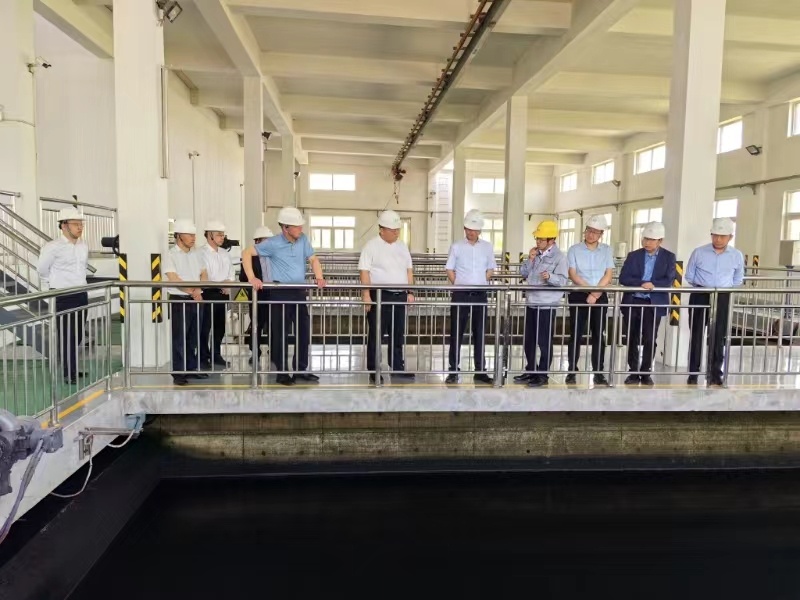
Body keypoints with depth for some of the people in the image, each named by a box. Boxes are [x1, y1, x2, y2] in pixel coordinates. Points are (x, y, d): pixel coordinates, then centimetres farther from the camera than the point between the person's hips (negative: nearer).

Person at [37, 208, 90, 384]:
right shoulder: (53, 247, -13)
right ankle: (69, 373, 7)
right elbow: (42, 270, -3)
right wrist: (57, 283, 9)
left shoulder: (84, 245, 6)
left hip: (81, 294, 6)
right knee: (67, 335, -2)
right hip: (62, 296, -6)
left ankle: (70, 368, 28)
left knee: (78, 334, 12)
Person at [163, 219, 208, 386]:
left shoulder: (196, 254, 12)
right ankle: (178, 373, 3)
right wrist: (191, 291, -19)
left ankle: (191, 369, 21)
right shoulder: (171, 255, -7)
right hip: (179, 300, -6)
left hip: (196, 301, 6)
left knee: (193, 338, 11)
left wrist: (198, 290, -10)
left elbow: (204, 274, 8)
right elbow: (174, 279, -16)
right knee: (179, 339, -2)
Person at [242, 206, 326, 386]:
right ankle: (282, 373, 13)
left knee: (304, 331, 9)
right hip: (280, 292, -5)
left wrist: (319, 277, -10)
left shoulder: (303, 240, 4)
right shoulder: (273, 243, -9)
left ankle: (300, 369, 23)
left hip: (299, 291, 5)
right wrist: (252, 278, -16)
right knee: (281, 334, 1)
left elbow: (313, 259, 8)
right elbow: (246, 253, -6)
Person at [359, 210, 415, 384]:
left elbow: (409, 270, 16)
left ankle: (397, 367, 23)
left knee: (398, 333, 12)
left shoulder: (402, 246, 13)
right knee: (376, 334, 1)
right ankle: (373, 371, 9)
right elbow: (364, 271, -10)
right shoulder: (371, 246, -6)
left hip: (399, 295, 6)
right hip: (379, 295, -6)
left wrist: (410, 292, 9)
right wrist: (366, 295, -17)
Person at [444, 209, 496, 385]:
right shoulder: (456, 246, 0)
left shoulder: (487, 247, 7)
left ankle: (480, 371, 15)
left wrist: (481, 283, 3)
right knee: (456, 333, 0)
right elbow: (449, 269, 3)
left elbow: (490, 269, 14)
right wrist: (458, 285, -5)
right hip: (461, 294, -2)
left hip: (480, 294, 2)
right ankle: (453, 371, 8)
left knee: (479, 333, 7)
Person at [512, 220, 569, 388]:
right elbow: (523, 273, 9)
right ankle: (530, 371, 25)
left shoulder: (559, 257, -10)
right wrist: (530, 259, -5)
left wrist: (550, 277, -37)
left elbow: (563, 280, -18)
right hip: (531, 303, 7)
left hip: (547, 305, -7)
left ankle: (542, 375, 11)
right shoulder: (535, 254, 11)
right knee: (528, 340, 13)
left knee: (544, 341, 1)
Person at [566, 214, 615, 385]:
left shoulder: (606, 250, 6)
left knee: (598, 335, 4)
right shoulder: (574, 250, 1)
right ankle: (572, 371, 7)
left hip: (600, 297, 2)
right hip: (579, 296, -1)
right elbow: (573, 275, -6)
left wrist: (595, 292, -12)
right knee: (576, 334, 1)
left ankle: (598, 373, 10)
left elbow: (609, 275, -1)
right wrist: (589, 290, -16)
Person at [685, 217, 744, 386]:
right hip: (700, 297, -1)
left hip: (723, 299, 1)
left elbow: (738, 280, 14)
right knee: (697, 335, 1)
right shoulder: (699, 252, -2)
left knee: (719, 336, 4)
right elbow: (689, 276, 8)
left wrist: (724, 289, 3)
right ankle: (693, 372, 7)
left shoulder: (737, 256, 3)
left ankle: (715, 373, 13)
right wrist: (703, 287, 3)